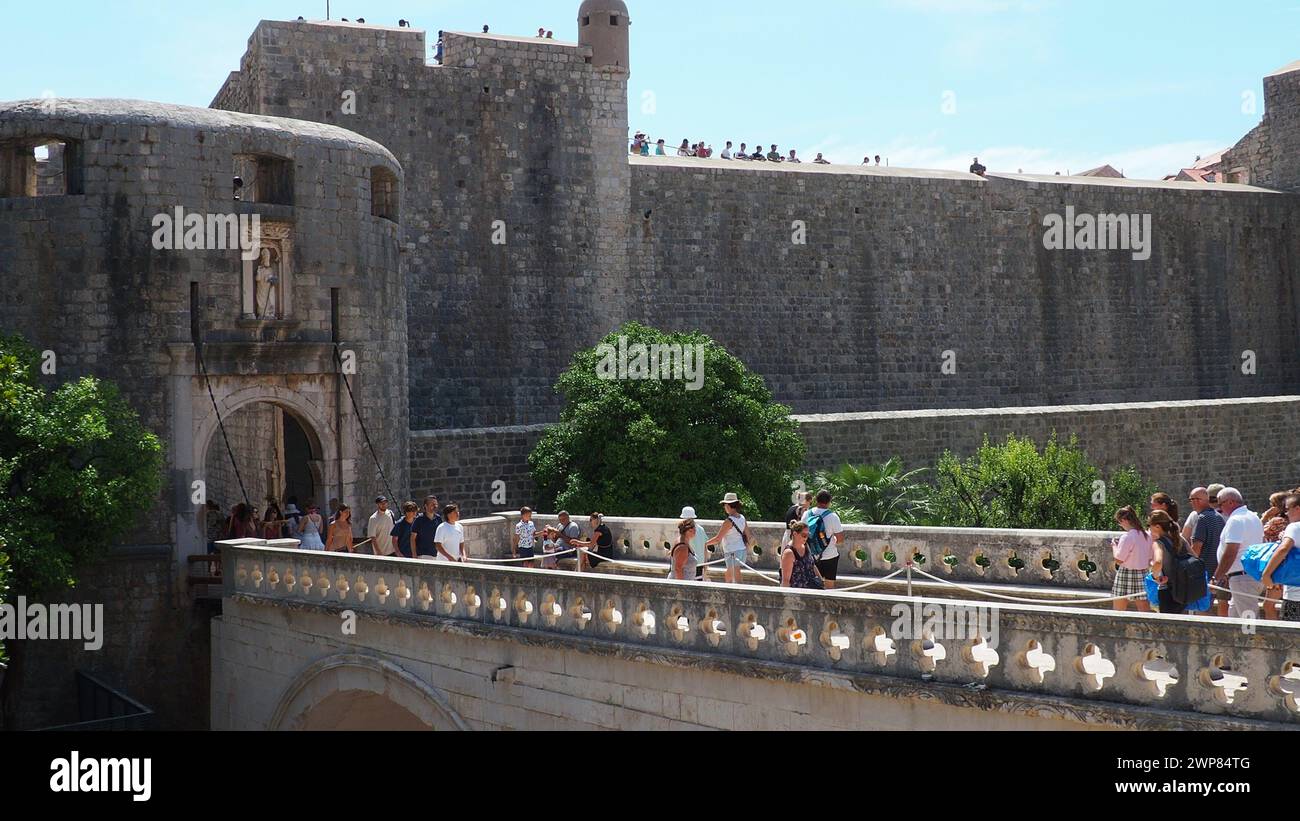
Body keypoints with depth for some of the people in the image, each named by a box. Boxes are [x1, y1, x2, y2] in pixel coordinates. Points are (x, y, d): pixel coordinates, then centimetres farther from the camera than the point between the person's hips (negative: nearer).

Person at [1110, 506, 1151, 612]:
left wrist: (1114, 546, 2)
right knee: (1145, 610, 3)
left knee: (1119, 611, 6)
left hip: (1127, 574, -6)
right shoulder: (1146, 535, 4)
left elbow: (1118, 560, -15)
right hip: (1143, 574, 6)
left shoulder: (1127, 537, -16)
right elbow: (1150, 558, 13)